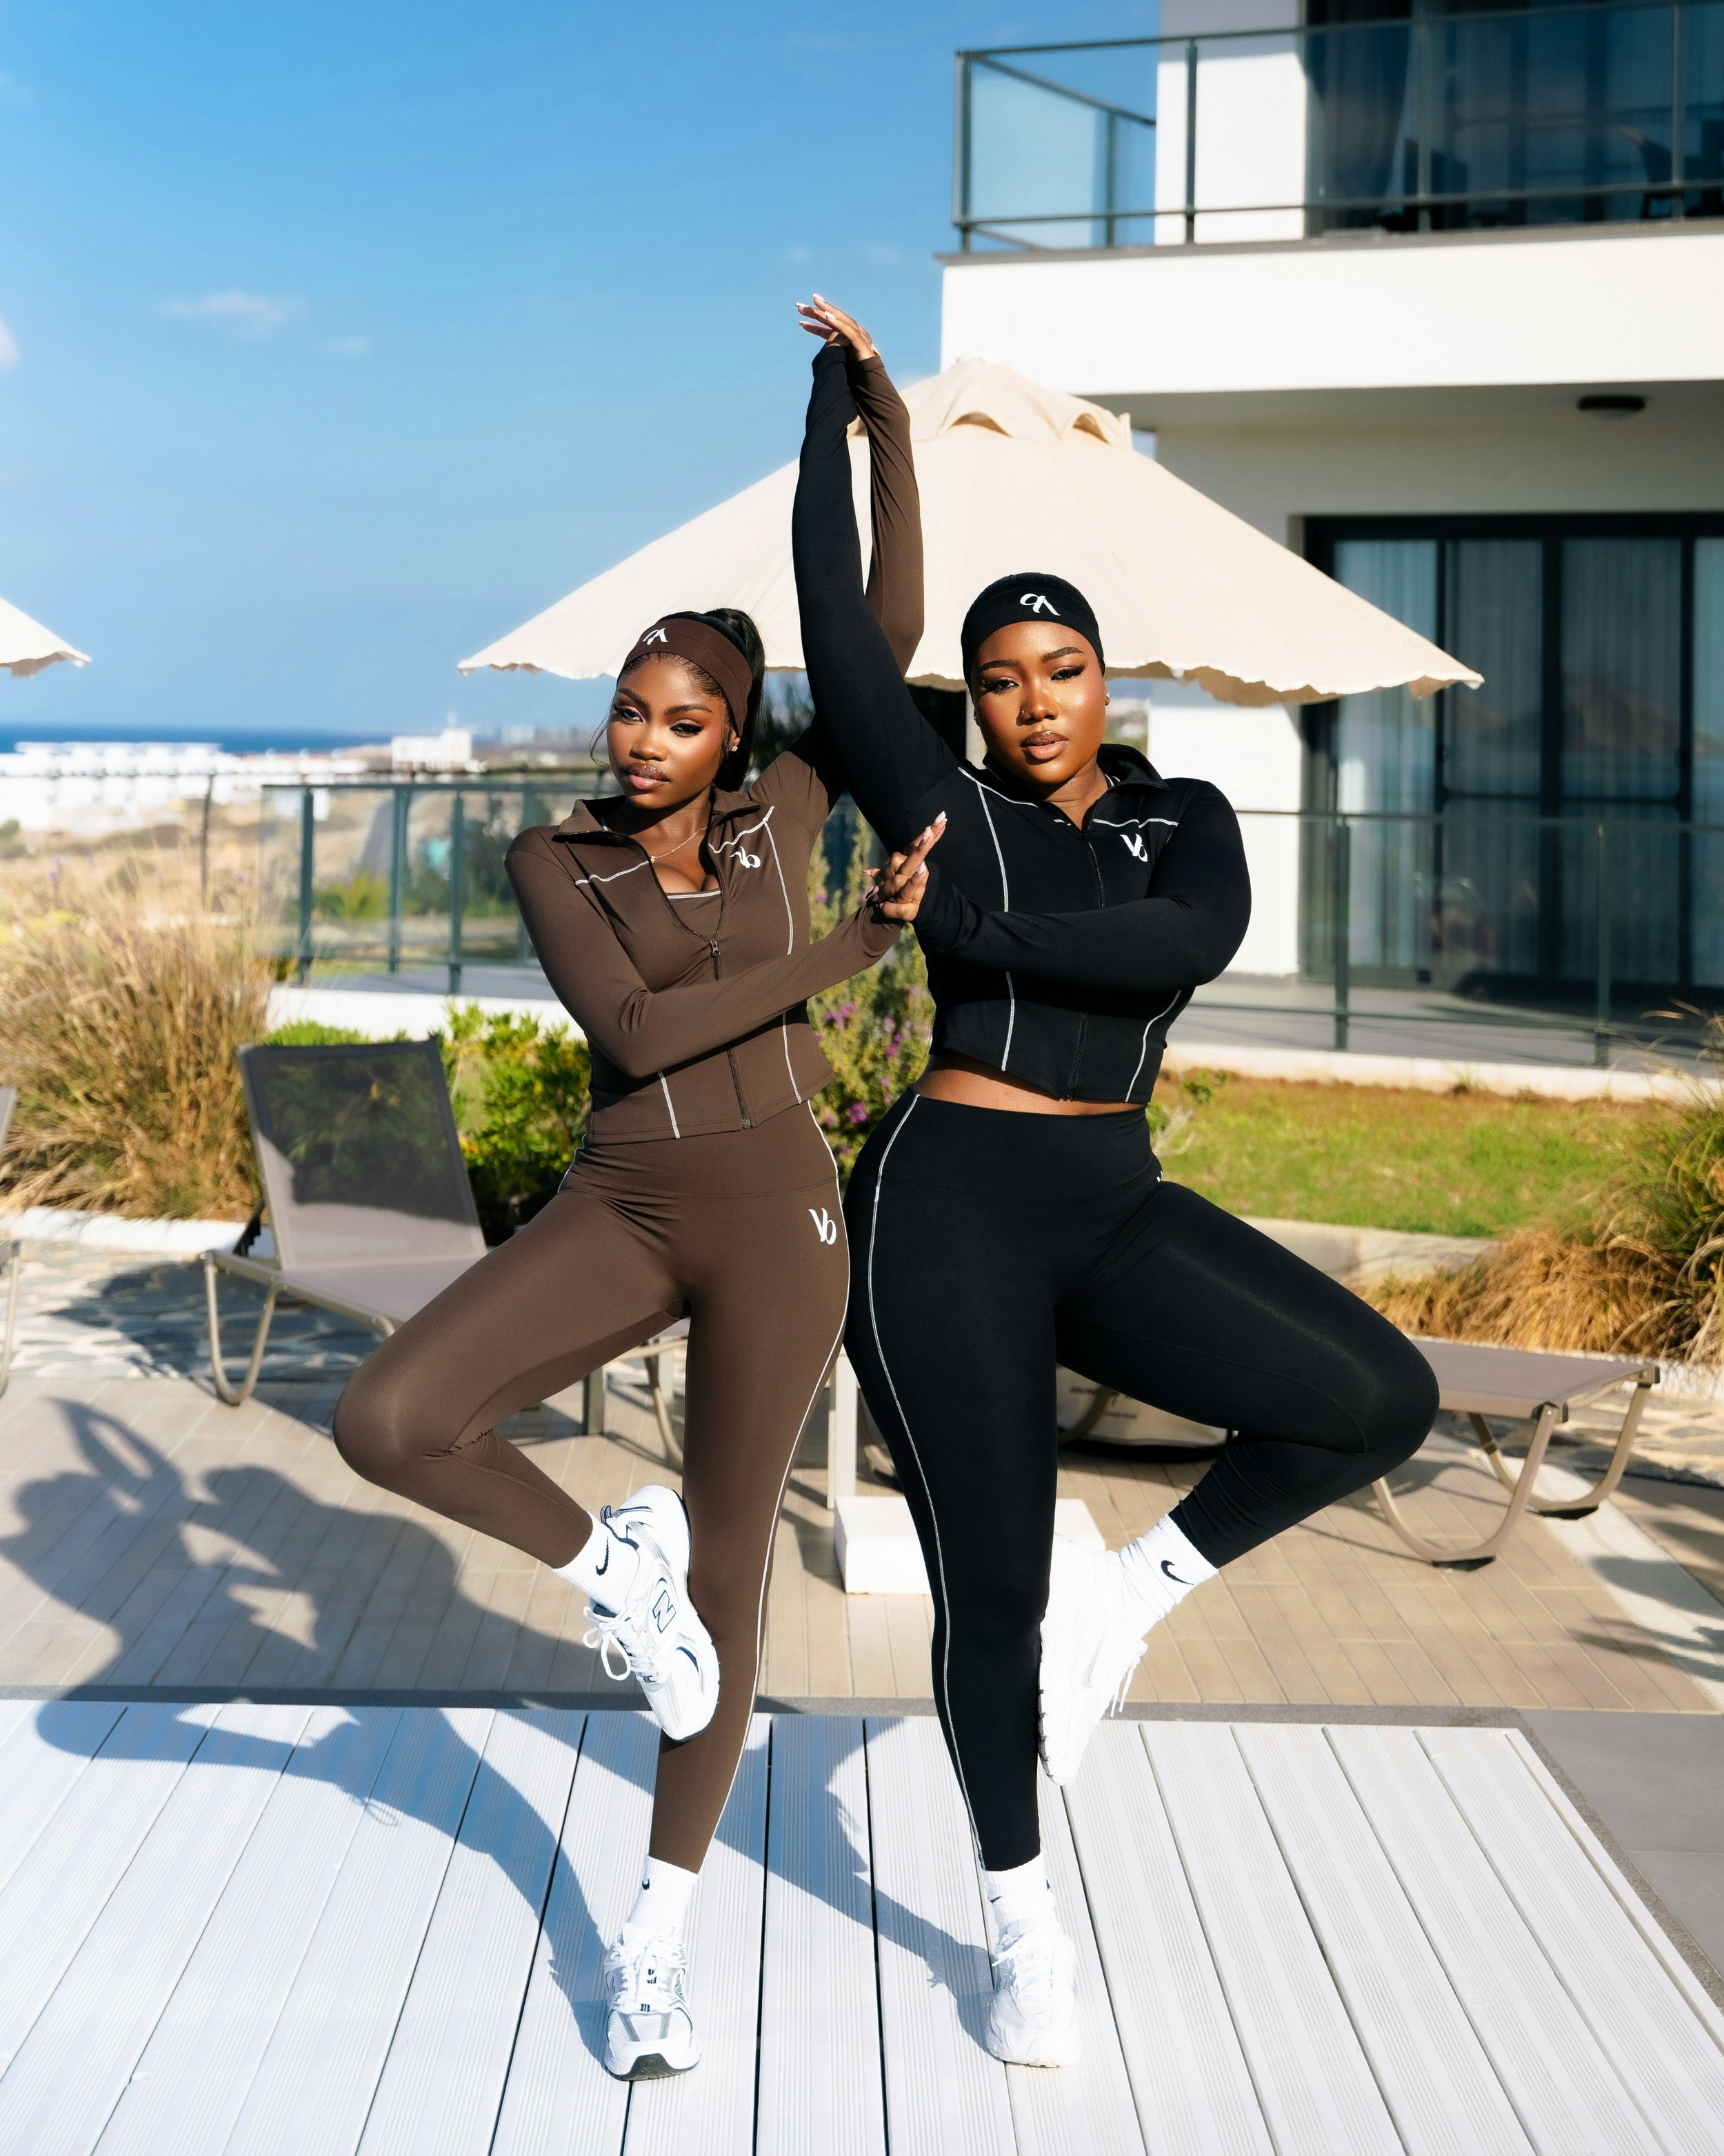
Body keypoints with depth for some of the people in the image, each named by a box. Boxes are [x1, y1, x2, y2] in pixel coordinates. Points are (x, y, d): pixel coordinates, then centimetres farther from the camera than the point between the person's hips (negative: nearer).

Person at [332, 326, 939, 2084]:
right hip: (618, 1213, 1)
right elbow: (631, 1032, -12)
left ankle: (656, 1940, 16)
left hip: (776, 1212, 0)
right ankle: (605, 1564, 6)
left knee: (727, 1560, 3)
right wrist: (851, 951, -10)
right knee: (383, 1423, -21)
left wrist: (889, 433, -1)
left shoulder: (780, 815, 7)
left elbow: (892, 638, 2)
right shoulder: (548, 862, 3)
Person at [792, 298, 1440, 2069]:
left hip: (1117, 1210, 4)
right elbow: (834, 623, -8)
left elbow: (1195, 942, -14)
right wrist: (834, 399, 0)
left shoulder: (1187, 822, 9)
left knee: (1379, 1399, -14)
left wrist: (980, 923, -18)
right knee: (989, 1589, -1)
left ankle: (1137, 1587, 9)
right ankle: (1021, 1922, 22)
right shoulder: (944, 811, 1)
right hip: (948, 1210, -4)